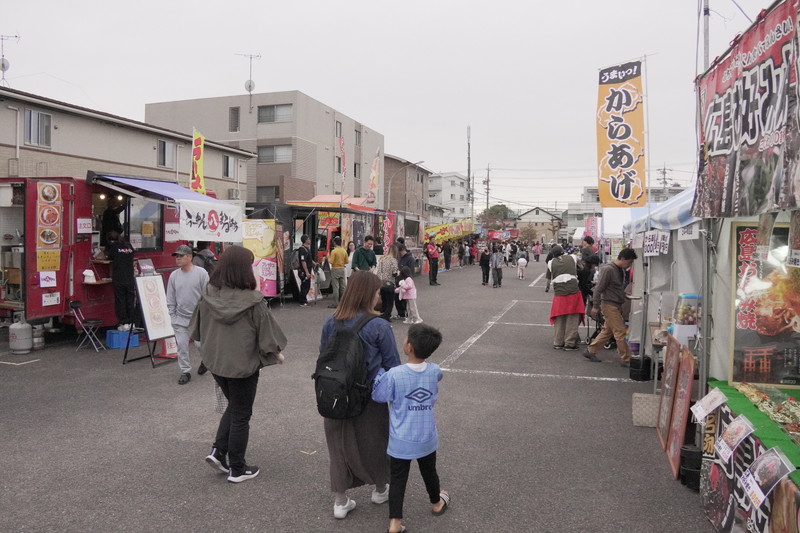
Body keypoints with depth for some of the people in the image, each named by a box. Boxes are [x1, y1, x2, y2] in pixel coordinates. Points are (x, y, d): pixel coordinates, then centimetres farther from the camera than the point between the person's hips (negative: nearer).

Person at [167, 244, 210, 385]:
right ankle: (185, 372, 17)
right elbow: (170, 299, 10)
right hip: (180, 318, 3)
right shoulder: (174, 275, 3)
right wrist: (172, 316, 6)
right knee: (182, 346, 4)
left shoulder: (201, 273, -9)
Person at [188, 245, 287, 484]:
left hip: (215, 361, 5)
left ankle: (218, 451, 18)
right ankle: (237, 469, 22)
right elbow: (266, 333, -14)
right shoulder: (253, 301, -23)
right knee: (241, 414, 11)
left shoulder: (208, 295, -8)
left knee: (233, 406, 27)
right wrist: (277, 353, 6)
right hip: (244, 364, -5)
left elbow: (197, 329, 5)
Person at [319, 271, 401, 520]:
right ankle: (381, 489, 41)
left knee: (340, 444, 16)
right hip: (370, 398, -3)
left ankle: (340, 501, 26)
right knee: (375, 442, 19)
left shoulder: (331, 323, -5)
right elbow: (392, 365, -11)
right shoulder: (379, 326, -18)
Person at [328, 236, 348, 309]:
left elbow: (331, 262, -17)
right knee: (343, 287, 10)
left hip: (335, 269, -5)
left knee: (335, 287, -3)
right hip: (342, 269, 5)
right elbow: (346, 261, 6)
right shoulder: (344, 251, 3)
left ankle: (335, 303, -1)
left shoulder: (334, 251, -13)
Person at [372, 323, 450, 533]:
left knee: (398, 479, 10)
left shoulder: (394, 374, -24)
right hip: (426, 438, 3)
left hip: (400, 441, -3)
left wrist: (380, 371, 0)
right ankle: (437, 503, 47)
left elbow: (378, 395, -10)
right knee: (429, 472, 26)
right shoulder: (435, 371, -12)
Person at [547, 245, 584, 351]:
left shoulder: (551, 263, 6)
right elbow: (578, 269, 16)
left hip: (559, 294, 1)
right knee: (572, 319, 5)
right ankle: (569, 343, 6)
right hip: (573, 292, -1)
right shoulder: (572, 258, 6)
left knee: (559, 319, 11)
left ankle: (558, 343, 17)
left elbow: (550, 276, 9)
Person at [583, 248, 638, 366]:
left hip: (617, 305, 9)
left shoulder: (621, 270, 10)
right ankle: (625, 359, 3)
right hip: (609, 305, -9)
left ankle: (590, 351, 21)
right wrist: (595, 306, -15)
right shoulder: (608, 269, -18)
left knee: (607, 331, 12)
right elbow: (599, 288, -17)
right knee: (620, 332, -5)